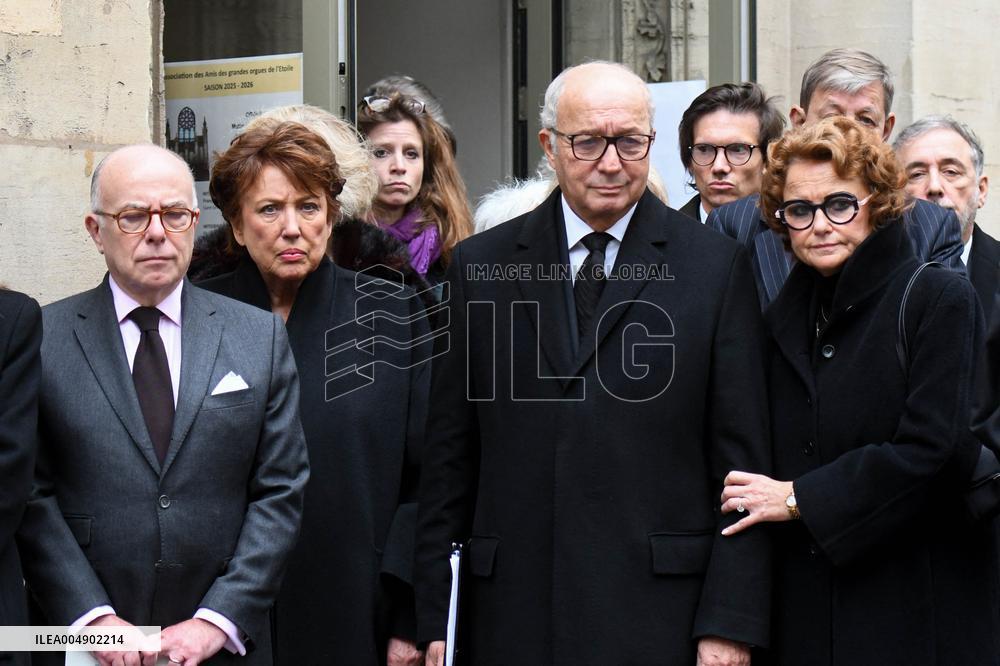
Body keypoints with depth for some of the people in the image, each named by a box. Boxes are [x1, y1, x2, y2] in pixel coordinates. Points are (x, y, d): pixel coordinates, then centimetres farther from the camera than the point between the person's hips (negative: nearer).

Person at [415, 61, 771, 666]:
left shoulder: (716, 266, 3)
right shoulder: (482, 265, 8)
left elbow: (743, 459, 0)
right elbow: (448, 457, 8)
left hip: (661, 616, -1)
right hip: (513, 617, 2)